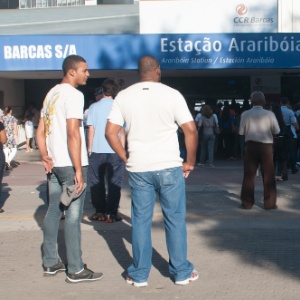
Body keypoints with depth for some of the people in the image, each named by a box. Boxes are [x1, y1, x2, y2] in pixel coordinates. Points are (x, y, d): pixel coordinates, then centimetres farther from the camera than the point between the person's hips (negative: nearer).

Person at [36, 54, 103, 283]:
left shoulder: (51, 94, 15)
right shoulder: (73, 95, -13)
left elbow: (40, 131, 15)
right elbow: (73, 134, -20)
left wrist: (45, 157, 4)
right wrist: (79, 170, -19)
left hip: (54, 164, 9)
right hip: (70, 164, -9)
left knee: (53, 212, 14)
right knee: (73, 216, -4)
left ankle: (51, 263, 22)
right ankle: (76, 270, 1)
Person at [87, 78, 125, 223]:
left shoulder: (94, 107, 1)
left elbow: (91, 130, 0)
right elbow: (122, 131, -1)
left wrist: (89, 148, 7)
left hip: (97, 151, 1)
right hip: (115, 151, -1)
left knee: (96, 182, 12)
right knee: (114, 182, 5)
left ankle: (99, 211, 15)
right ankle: (110, 213, 3)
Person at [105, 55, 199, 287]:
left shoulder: (123, 96, 3)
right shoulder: (171, 94, -5)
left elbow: (110, 132, 1)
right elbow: (191, 130, -9)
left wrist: (126, 158, 9)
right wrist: (190, 161, 2)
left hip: (138, 169, 2)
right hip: (169, 167, -2)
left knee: (141, 220, 10)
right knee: (175, 219, 8)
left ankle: (139, 275, 16)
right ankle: (182, 272, 16)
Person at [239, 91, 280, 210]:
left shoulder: (245, 114, -4)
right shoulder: (269, 114, -5)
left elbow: (241, 132, -1)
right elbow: (276, 131, -1)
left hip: (251, 146, 1)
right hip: (266, 146, 0)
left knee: (249, 175, 7)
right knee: (268, 175, 7)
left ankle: (247, 202, 9)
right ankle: (269, 203, 9)